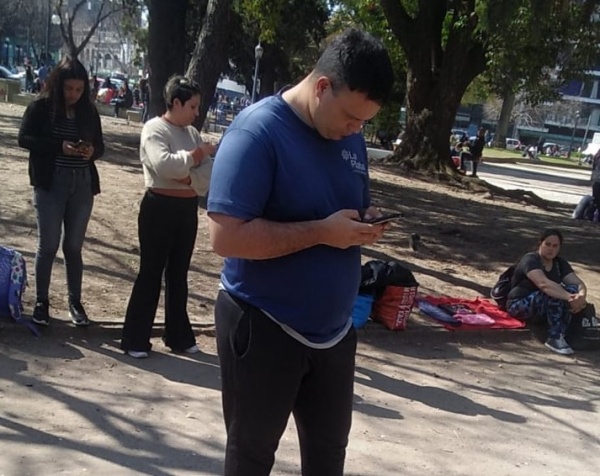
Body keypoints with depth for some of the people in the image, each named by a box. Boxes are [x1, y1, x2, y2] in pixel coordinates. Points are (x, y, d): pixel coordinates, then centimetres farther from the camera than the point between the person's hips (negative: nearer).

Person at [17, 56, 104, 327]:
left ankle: (75, 302, 19)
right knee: (48, 245, 1)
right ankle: (41, 301, 15)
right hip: (51, 184, -3)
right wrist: (60, 146, -20)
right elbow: (24, 138, -9)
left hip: (82, 185, 3)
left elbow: (100, 145, 12)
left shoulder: (89, 111, 6)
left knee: (74, 246, 10)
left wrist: (92, 150, -13)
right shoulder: (41, 107, -4)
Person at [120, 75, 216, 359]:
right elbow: (164, 165, -26)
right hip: (161, 208, -7)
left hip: (188, 210, 7)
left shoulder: (191, 132, 11)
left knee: (178, 274, 14)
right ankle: (135, 339, 10)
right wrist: (197, 154, -17)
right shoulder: (154, 129, -10)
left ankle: (178, 336, 25)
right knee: (151, 273, 0)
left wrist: (188, 176, -14)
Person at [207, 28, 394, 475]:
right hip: (263, 329, -7)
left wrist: (367, 224, -6)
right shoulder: (257, 131, -19)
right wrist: (321, 232, -26)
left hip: (334, 329, 7)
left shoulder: (351, 139, 4)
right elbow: (227, 236, -26)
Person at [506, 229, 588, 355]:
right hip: (520, 306, -6)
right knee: (556, 294, -32)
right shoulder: (530, 260, -17)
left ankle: (561, 335, -25)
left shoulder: (560, 263, 4)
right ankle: (554, 338, -30)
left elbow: (578, 283, -11)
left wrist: (581, 296, -35)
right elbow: (543, 283, -35)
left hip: (543, 311, 7)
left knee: (573, 289, -20)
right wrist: (569, 297, -48)